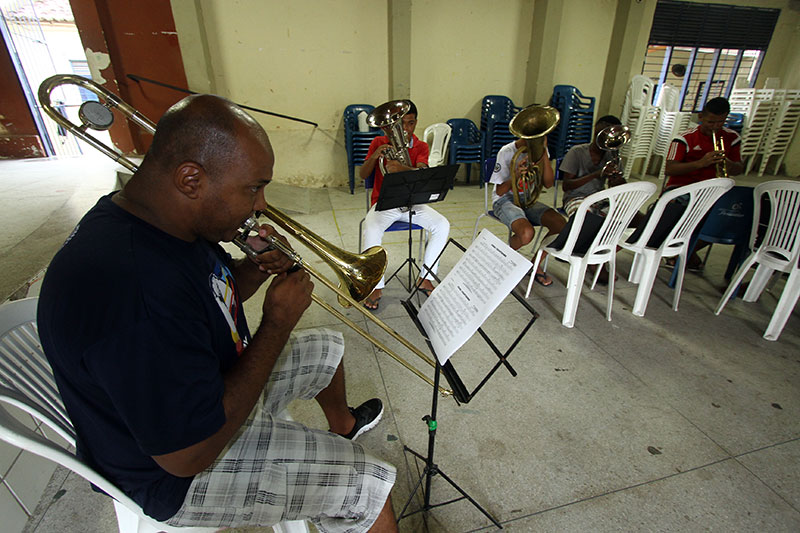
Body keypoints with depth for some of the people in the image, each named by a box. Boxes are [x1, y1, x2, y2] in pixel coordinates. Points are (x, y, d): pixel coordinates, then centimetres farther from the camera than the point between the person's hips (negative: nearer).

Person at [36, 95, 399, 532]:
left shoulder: (170, 218, -8)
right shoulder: (133, 290, -39)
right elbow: (189, 457, -32)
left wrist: (255, 267, -13)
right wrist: (277, 323, -27)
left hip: (217, 379, 9)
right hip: (177, 473, -8)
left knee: (328, 348, 22)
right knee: (370, 489, -14)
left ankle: (343, 426, 50)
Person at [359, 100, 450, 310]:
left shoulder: (421, 147, 6)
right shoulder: (379, 142, 5)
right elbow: (363, 175, -2)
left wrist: (402, 168, -37)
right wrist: (374, 156, -21)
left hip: (412, 202, 2)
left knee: (442, 225, -21)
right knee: (371, 230, -32)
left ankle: (425, 278, -8)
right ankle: (376, 286, -17)